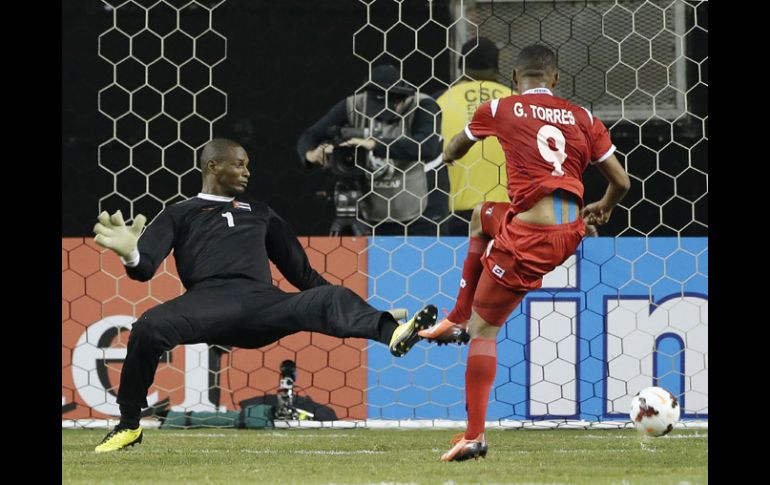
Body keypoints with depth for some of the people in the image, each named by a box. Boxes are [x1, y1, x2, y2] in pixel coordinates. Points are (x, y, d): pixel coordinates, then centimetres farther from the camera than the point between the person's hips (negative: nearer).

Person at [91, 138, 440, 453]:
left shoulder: (259, 213, 33)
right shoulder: (180, 215, 23)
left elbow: (299, 270, 33)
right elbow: (145, 268, 10)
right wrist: (131, 254, -16)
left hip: (263, 304, 3)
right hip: (209, 299, -2)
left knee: (331, 297, -24)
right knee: (149, 327, -31)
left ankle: (391, 334, -53)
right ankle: (128, 426, -14)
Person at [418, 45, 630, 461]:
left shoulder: (500, 110, 3)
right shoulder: (584, 118, 10)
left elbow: (451, 153, 22)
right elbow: (621, 181, 12)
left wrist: (450, 156, 49)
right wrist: (603, 209, 35)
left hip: (529, 238, -5)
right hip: (571, 234, 6)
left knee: (483, 328, 6)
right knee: (482, 216, 32)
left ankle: (475, 437, 2)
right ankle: (458, 316, 34)